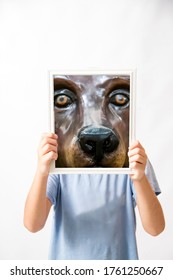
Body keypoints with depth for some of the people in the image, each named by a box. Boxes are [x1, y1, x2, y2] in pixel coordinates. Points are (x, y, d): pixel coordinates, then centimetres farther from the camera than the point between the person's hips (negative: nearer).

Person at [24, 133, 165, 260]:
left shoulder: (133, 160, -12)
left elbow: (155, 228, -17)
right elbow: (33, 225, -19)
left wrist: (140, 178, -33)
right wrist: (42, 171, -34)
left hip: (119, 255, 0)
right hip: (66, 256, 0)